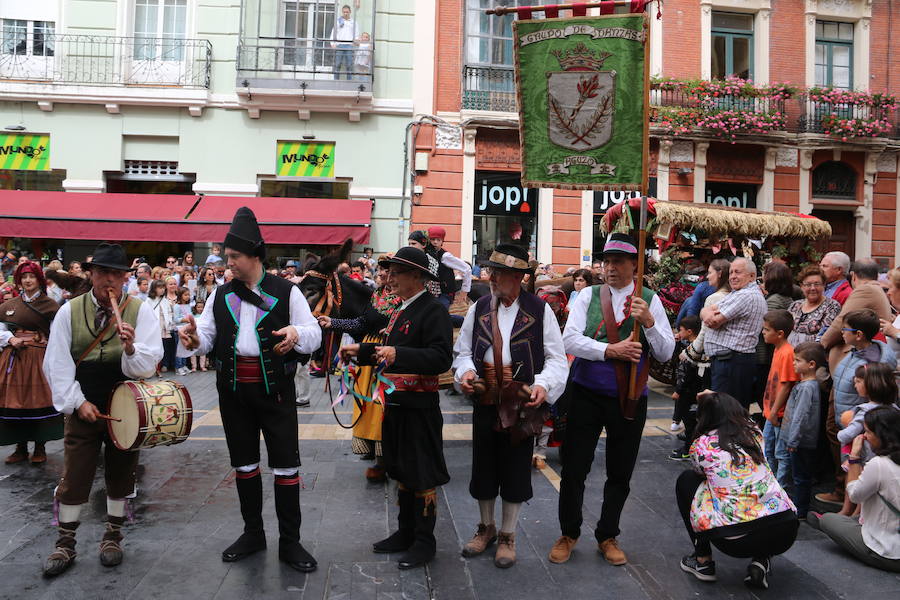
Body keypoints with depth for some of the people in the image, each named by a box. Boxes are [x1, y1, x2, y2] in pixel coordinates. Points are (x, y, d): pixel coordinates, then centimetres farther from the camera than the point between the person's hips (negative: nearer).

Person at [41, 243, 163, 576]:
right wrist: (77, 402, -11)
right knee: (73, 476, 5)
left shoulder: (140, 311, -7)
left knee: (120, 473, 10)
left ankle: (113, 536, 28)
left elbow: (147, 365, -13)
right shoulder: (69, 311, -3)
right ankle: (65, 543, 21)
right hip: (81, 407, 1)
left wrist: (131, 348, -34)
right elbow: (57, 364, -3)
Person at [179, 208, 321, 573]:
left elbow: (314, 334, -6)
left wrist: (297, 333, -29)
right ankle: (253, 533, 31)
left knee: (286, 463, -1)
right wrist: (195, 339, -16)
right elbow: (208, 336, 7)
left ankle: (290, 542, 12)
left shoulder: (286, 292, -4)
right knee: (244, 462, 14)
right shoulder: (221, 295, 8)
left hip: (275, 388, -4)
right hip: (233, 389, 4)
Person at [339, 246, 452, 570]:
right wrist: (360, 351, 12)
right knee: (401, 470, 18)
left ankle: (424, 541, 17)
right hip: (395, 403, 9)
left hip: (420, 408, -9)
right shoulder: (401, 310, 14)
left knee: (422, 475, 3)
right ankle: (405, 533, 32)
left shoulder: (433, 310, -16)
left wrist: (397, 354, -35)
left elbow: (441, 358, -26)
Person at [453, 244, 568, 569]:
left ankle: (507, 535, 29)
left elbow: (556, 358, -5)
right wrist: (465, 371, -11)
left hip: (523, 404, -3)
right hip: (485, 400, 3)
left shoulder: (540, 310, -6)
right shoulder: (478, 308, 4)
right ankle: (486, 527, 37)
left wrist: (544, 384, -22)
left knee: (516, 468, 9)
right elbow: (463, 350, 9)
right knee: (483, 465, 14)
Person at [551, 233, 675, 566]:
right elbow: (570, 339, -12)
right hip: (586, 394, 0)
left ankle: (607, 536, 34)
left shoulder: (650, 300, 1)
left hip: (630, 399, 1)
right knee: (574, 468, 7)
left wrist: (648, 321, -20)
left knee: (620, 474, 13)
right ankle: (568, 534, 29)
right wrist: (609, 350, -23)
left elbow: (666, 353, -4)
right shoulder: (588, 295, 0)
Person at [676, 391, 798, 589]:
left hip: (737, 541, -3)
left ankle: (703, 560, 19)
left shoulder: (701, 445, 1)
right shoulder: (754, 432, 11)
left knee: (686, 480, 18)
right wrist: (714, 399, 44)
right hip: (786, 534, 4)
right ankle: (761, 560, 12)